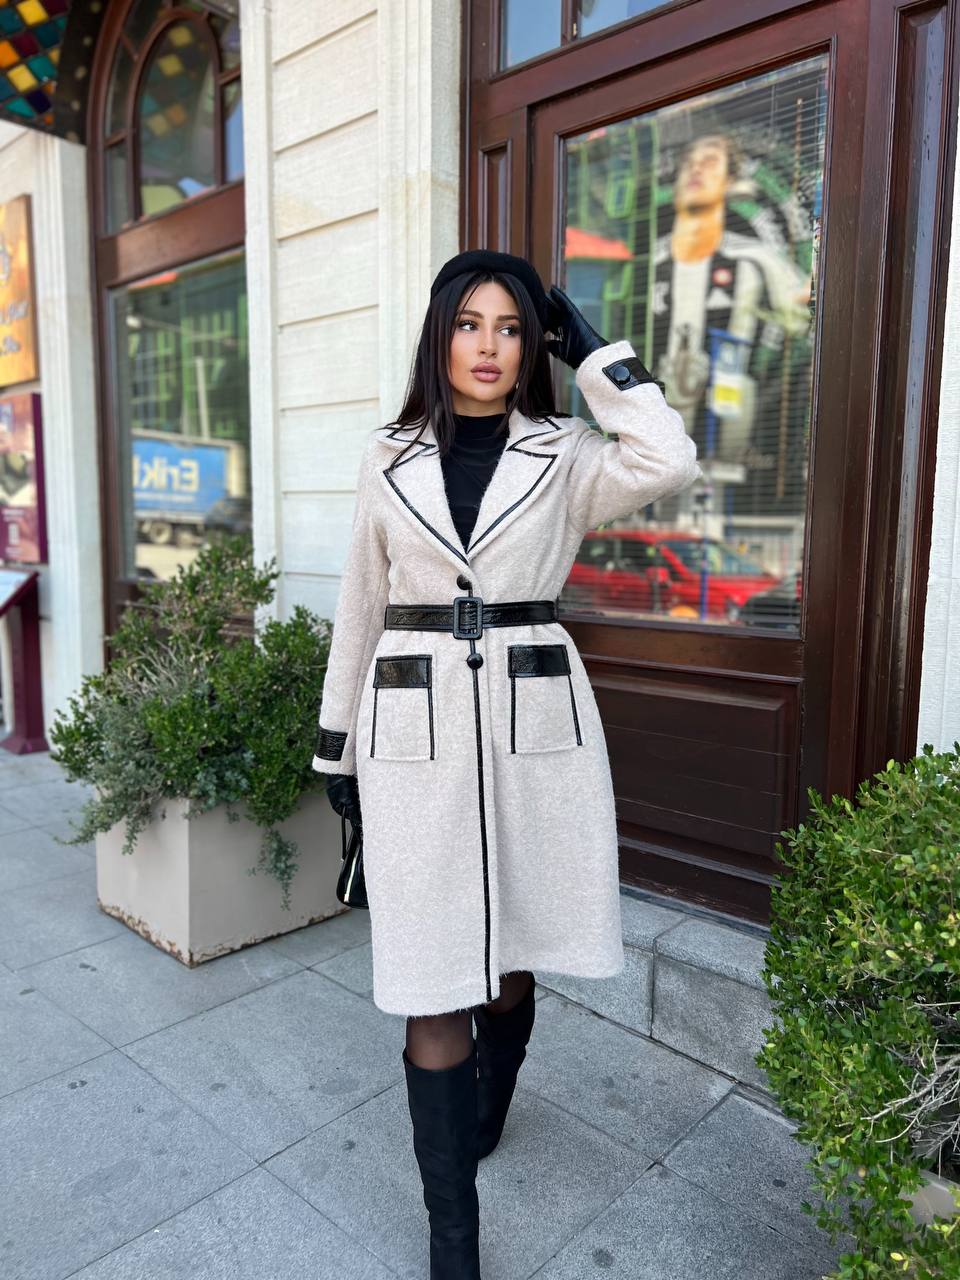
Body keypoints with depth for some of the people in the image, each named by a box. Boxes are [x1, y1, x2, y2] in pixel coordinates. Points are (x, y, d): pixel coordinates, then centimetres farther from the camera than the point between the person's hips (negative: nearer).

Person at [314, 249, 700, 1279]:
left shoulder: (565, 457, 3)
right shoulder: (389, 460, 7)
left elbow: (670, 464, -18)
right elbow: (360, 608, 11)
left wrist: (591, 350, -6)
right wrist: (336, 742, 12)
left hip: (537, 724, 0)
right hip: (415, 728, 0)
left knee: (510, 959, 16)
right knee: (433, 983, 2)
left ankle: (482, 1118, 49)